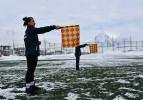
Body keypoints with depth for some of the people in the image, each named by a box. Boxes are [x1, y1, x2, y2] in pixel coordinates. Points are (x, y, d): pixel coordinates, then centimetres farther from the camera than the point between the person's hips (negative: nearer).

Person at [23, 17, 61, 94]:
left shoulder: (29, 31, 18)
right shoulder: (31, 30, -11)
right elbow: (42, 29, -19)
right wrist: (54, 27, -20)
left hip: (31, 53, 10)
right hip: (32, 53, -10)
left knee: (31, 70, 13)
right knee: (30, 70, -8)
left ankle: (31, 85, 19)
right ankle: (28, 87, -6)